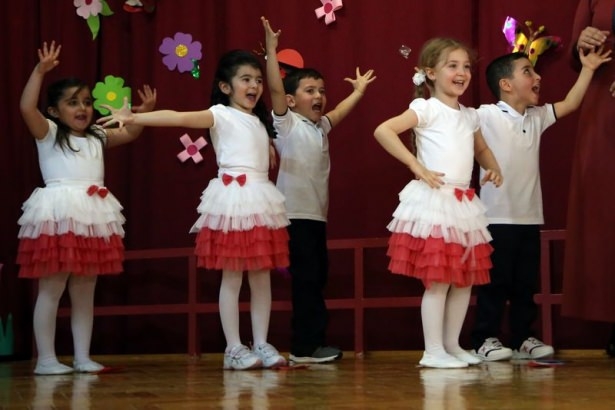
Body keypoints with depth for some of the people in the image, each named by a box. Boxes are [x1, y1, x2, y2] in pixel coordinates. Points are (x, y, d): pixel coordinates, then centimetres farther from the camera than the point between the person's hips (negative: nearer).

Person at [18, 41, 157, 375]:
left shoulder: (97, 137, 17)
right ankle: (46, 359, 2)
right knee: (51, 290, -2)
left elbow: (129, 134, 19)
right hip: (57, 216, -6)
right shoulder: (48, 133, 1)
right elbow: (26, 108, -14)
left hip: (93, 218, 6)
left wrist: (145, 110, 1)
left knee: (84, 293, 10)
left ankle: (83, 357, 15)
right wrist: (40, 71, -20)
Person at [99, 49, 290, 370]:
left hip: (261, 199, 6)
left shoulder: (260, 122, 18)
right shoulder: (220, 115, -2)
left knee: (261, 277, 7)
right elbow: (178, 118, -15)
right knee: (232, 277, -3)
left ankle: (262, 344, 13)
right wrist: (133, 118, -25)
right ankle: (234, 349, 2)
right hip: (233, 199, -6)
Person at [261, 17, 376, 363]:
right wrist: (271, 51, -24)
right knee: (305, 280, -9)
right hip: (295, 215, -8)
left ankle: (312, 343, 15)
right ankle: (305, 347, -6)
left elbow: (339, 113, 37)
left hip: (317, 215, 8)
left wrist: (358, 92, 45)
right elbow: (276, 90, -18)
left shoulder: (321, 126, 16)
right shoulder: (288, 124, -5)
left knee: (317, 279, 10)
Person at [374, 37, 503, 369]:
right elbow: (383, 131, -16)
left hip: (464, 204, 7)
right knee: (439, 280, -8)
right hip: (434, 201, -7)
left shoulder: (470, 116, 16)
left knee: (465, 278, 10)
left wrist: (493, 167, 12)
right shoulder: (427, 108, -5)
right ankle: (433, 351, -1)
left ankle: (452, 345, 21)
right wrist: (416, 166, -19)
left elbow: (481, 149, 35)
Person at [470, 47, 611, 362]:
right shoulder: (487, 116, -9)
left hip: (530, 217, 7)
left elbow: (569, 104, 15)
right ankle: (485, 339, 7)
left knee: (526, 282, 11)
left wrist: (587, 69, 11)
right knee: (495, 281, -1)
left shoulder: (536, 117, 11)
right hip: (497, 217, -6)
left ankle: (523, 338, 20)